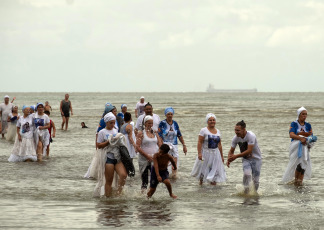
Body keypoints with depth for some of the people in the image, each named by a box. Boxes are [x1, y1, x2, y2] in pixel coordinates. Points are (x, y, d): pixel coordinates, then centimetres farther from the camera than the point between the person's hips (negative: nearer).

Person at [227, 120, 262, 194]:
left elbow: (249, 151, -31)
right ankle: (246, 192, -10)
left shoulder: (251, 136, -27)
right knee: (247, 174, -24)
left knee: (255, 179, 0)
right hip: (246, 159, 3)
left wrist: (236, 156, -33)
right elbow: (231, 151, -2)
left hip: (256, 159, -3)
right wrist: (229, 159, -22)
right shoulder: (236, 138, -11)